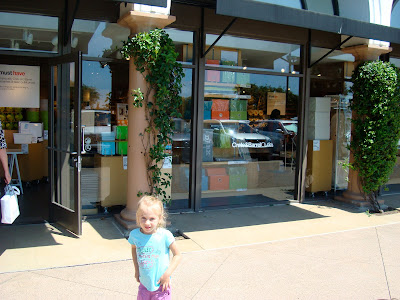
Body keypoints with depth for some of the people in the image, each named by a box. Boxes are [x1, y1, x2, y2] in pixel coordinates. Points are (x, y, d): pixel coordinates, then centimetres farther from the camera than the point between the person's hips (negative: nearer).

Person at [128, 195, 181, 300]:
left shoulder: (165, 235, -20)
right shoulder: (134, 234, -9)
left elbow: (177, 255, -9)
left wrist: (167, 274, -14)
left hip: (161, 284, -3)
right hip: (144, 284, 3)